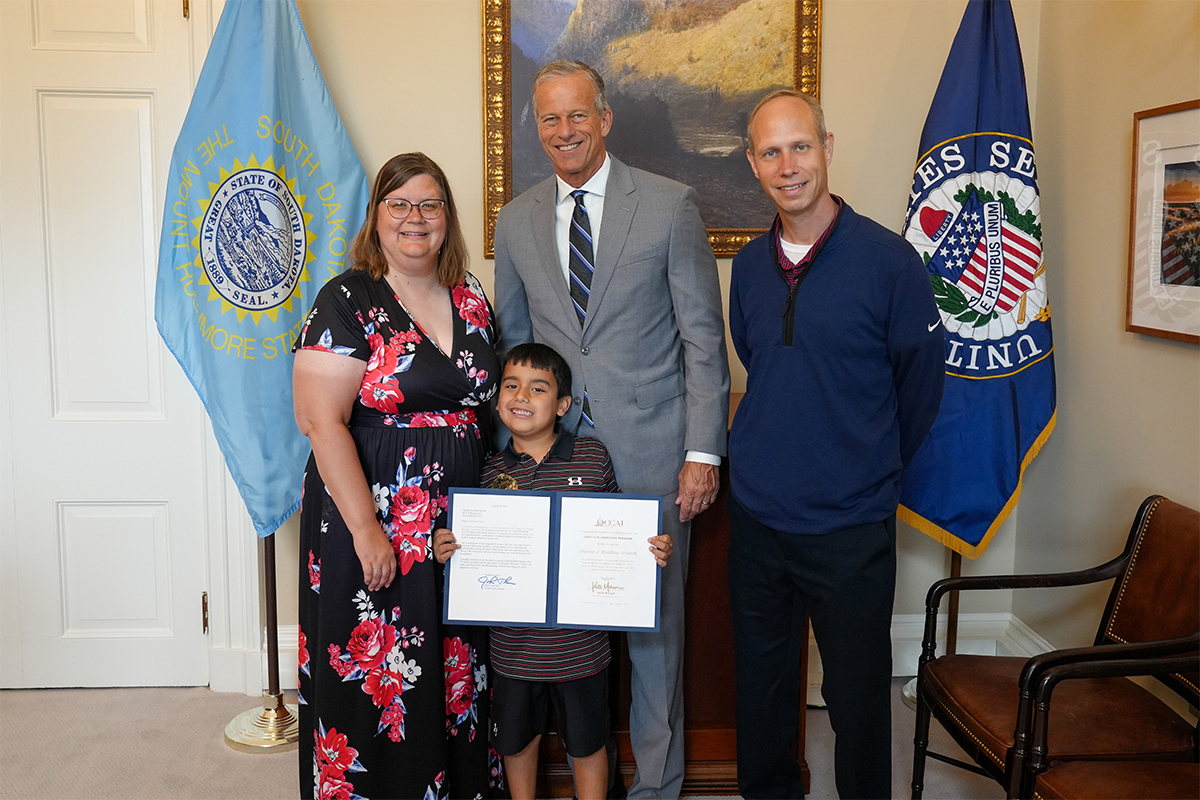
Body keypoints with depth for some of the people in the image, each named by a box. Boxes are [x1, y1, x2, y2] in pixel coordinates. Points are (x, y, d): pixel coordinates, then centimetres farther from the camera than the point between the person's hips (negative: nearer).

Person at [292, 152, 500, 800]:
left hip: (460, 525, 6)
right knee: (374, 683, 6)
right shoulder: (349, 300, -9)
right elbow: (320, 419, -16)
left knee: (457, 678, 15)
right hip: (373, 529, -5)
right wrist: (366, 529, -20)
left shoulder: (472, 301, 8)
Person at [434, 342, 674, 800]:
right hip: (514, 641, 2)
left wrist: (652, 551, -12)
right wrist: (446, 550, -12)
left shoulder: (593, 458, -5)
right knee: (516, 737, 21)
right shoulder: (491, 470, -2)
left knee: (586, 741, 15)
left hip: (579, 641, -1)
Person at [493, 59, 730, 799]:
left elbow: (704, 337, -3)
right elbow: (511, 345, 15)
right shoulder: (516, 222, 9)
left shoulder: (670, 205, -2)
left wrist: (703, 451, -8)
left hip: (649, 453, -3)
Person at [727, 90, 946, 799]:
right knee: (761, 681, 17)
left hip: (850, 526, -4)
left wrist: (872, 470, 7)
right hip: (756, 514, 4)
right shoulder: (750, 266, 4)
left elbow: (921, 386, -2)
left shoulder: (888, 260, -11)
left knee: (858, 694, 9)